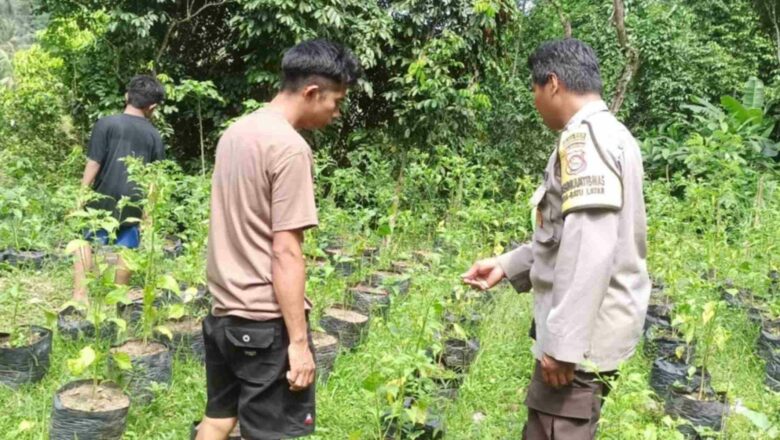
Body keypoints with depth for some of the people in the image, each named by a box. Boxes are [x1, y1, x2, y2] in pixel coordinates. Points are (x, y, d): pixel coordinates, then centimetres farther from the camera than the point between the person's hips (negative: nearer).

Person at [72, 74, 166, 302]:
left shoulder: (106, 124, -5)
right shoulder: (154, 135, 2)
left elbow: (93, 165, -8)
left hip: (103, 201, -2)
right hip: (133, 205, 2)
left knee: (85, 244, 10)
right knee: (125, 251, 12)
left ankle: (79, 296, 0)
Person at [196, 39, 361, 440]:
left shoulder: (235, 133, 9)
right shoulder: (290, 148, -17)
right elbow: (284, 253, -20)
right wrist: (299, 340, -16)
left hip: (224, 312, 9)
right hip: (266, 322, -8)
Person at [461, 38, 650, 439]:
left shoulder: (585, 137, -16)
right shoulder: (611, 135, 16)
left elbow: (590, 247, -25)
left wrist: (563, 341, -24)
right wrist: (507, 265, 19)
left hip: (585, 332, -10)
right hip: (596, 323, 10)